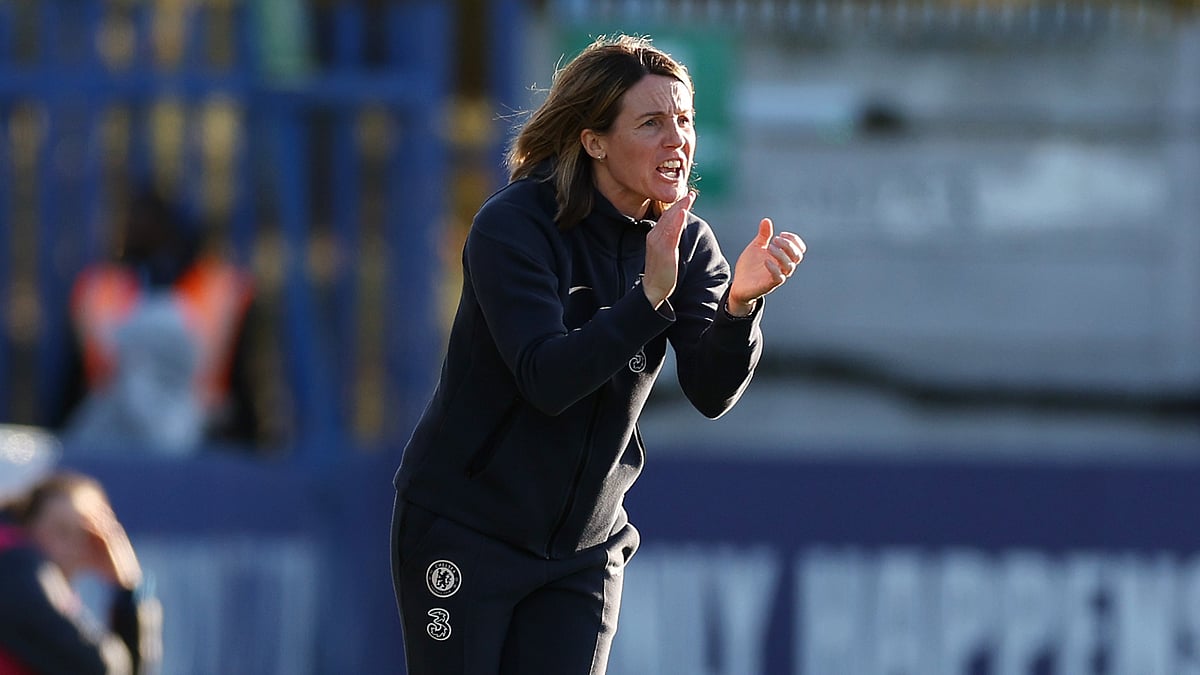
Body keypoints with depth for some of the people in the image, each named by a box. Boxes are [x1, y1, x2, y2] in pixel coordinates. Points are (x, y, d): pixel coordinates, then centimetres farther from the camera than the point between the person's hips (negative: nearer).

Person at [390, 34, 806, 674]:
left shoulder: (687, 244, -1)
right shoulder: (512, 226, -17)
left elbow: (710, 392, -14)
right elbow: (547, 381, -28)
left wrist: (739, 303, -33)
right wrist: (650, 296, -39)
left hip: (585, 546, 4)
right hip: (463, 532, -4)